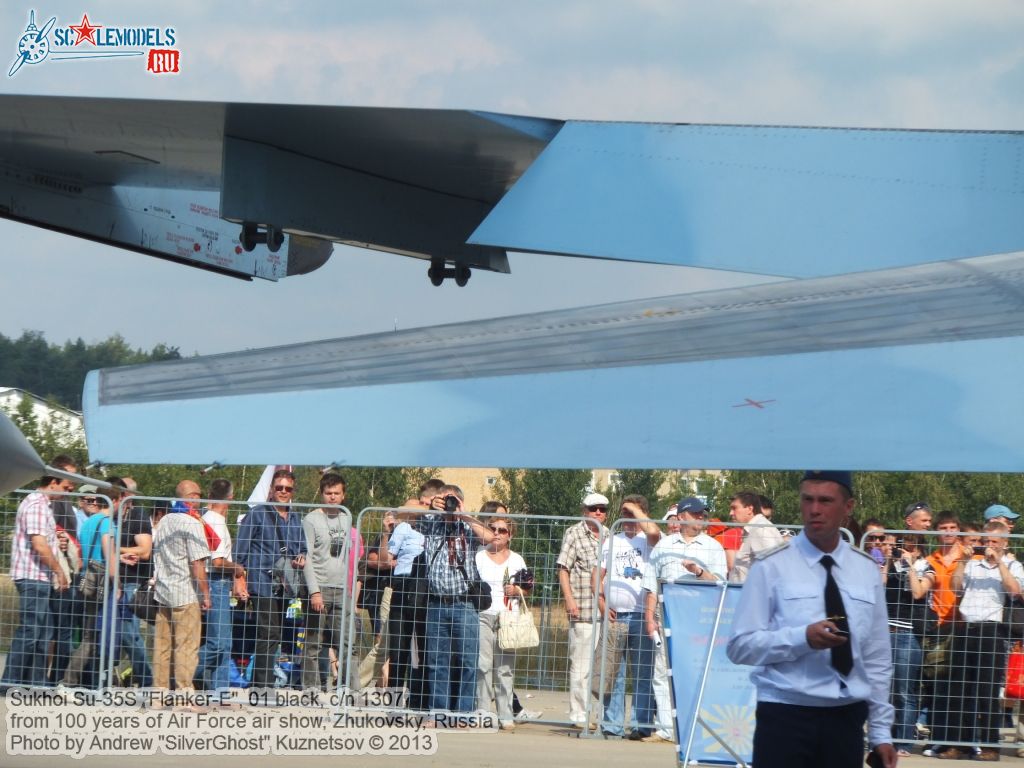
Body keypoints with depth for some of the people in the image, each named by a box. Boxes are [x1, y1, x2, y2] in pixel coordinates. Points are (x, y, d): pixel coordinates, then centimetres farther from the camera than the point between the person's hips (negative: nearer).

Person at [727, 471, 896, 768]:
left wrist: (881, 732, 9)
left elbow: (877, 657, 12)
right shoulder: (771, 567, -4)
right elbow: (740, 646, -8)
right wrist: (802, 638, -22)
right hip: (785, 717, -4)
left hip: (846, 720, 4)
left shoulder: (867, 570, 9)